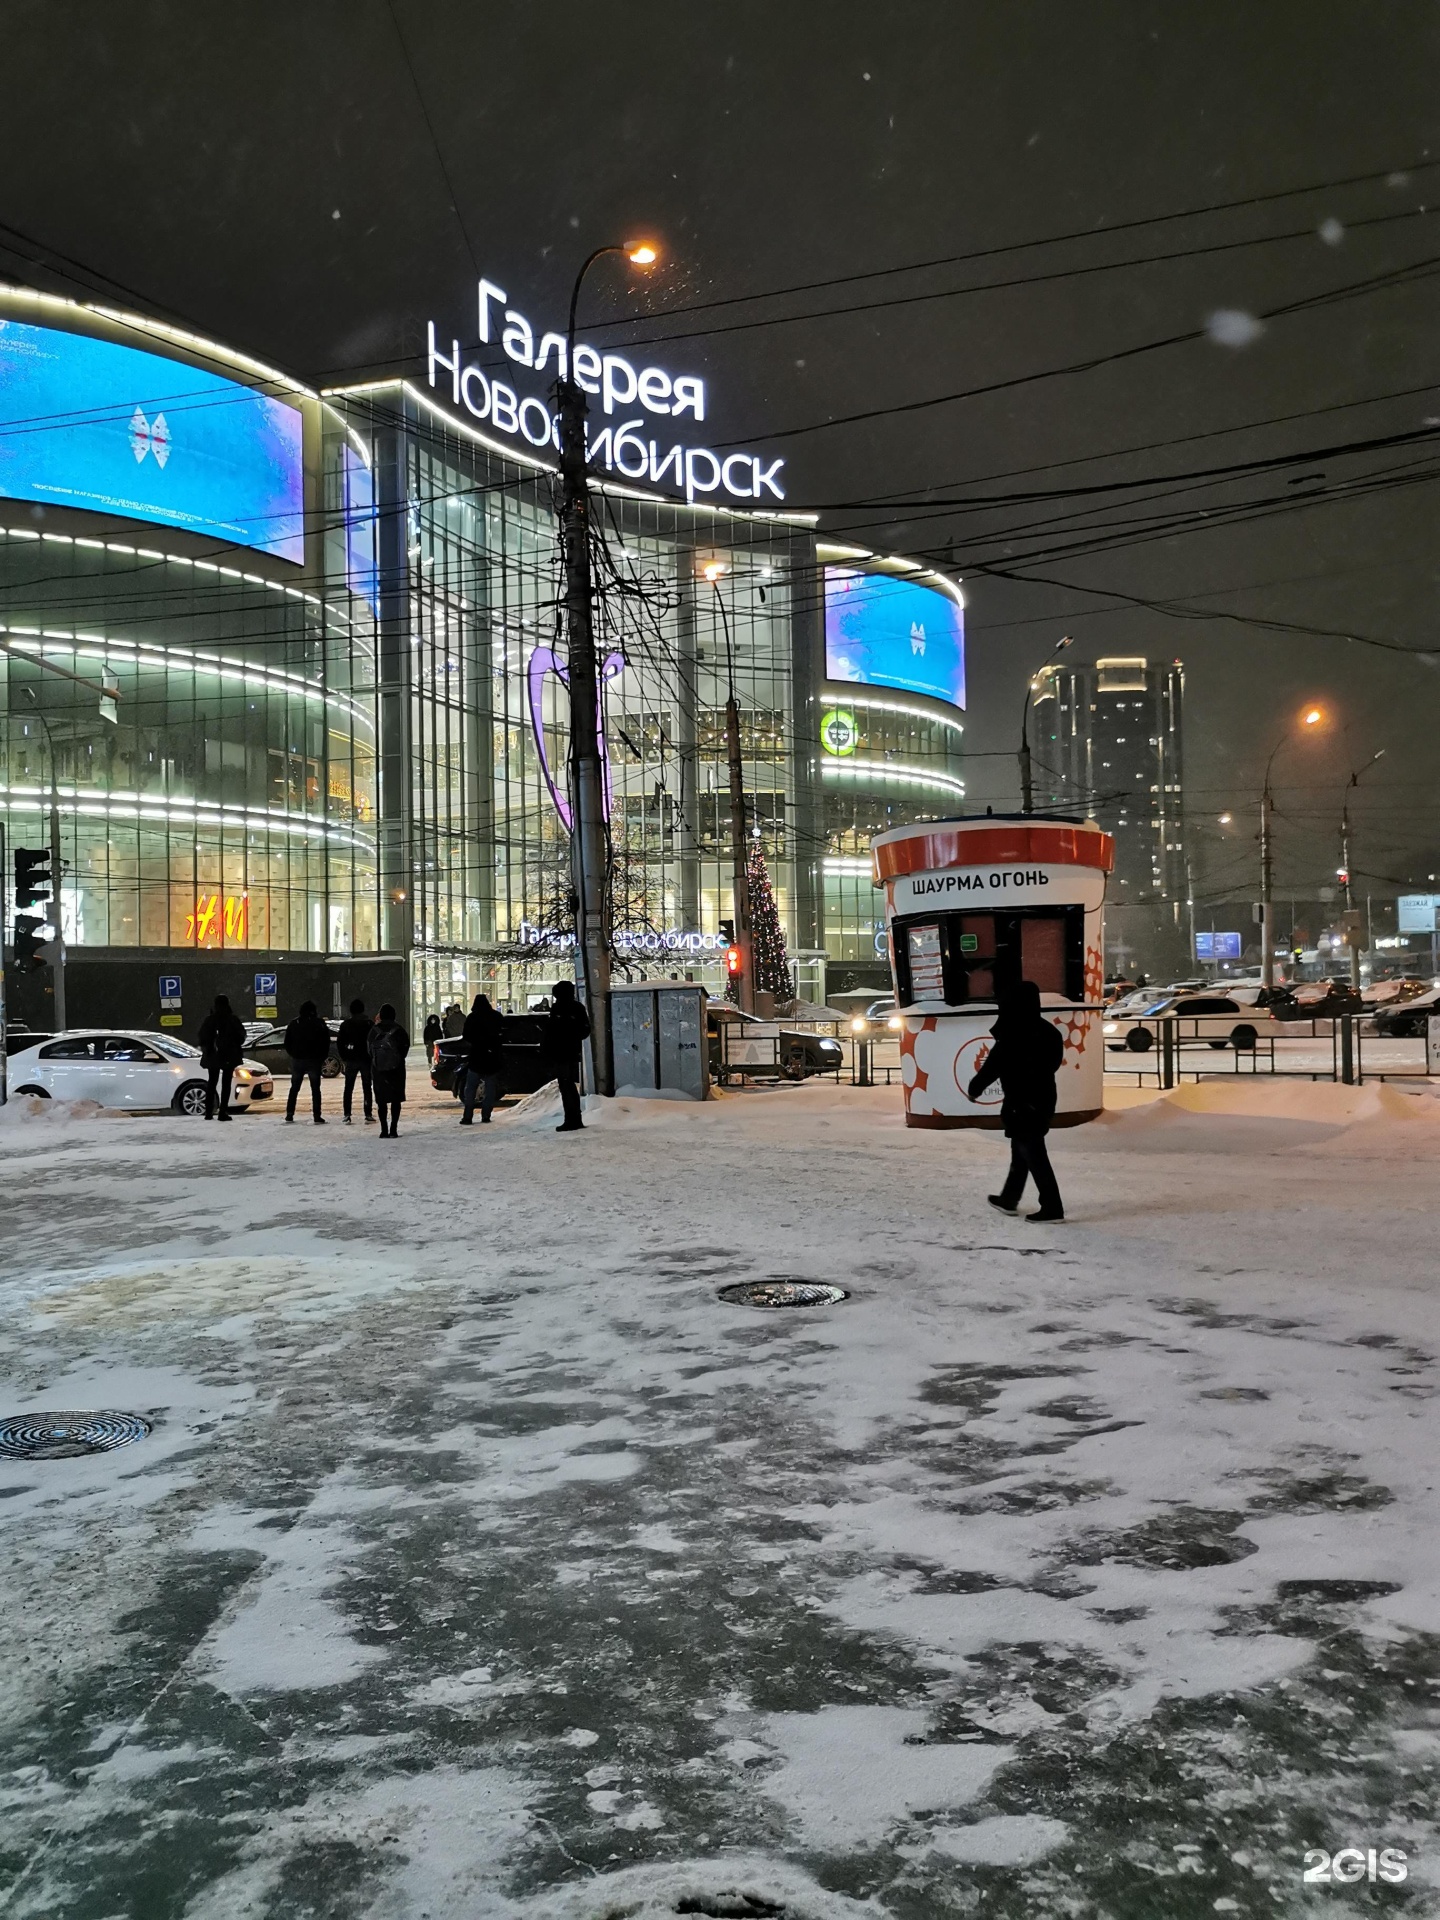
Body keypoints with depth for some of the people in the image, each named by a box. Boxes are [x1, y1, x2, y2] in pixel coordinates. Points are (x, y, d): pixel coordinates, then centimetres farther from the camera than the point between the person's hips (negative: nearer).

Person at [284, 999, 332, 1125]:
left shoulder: (294, 1024, 4)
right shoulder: (320, 1024, -4)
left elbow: (287, 1044, 6)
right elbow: (326, 1043, -5)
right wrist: (323, 1058, 6)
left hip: (297, 1060, 2)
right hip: (314, 1061, -2)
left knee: (294, 1088, 11)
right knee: (315, 1089, 2)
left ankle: (289, 1115, 7)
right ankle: (317, 1116, -3)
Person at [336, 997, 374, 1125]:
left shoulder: (345, 1025, 2)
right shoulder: (368, 1024, -3)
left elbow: (339, 1042, 1)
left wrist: (343, 1057, 8)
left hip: (350, 1060, 1)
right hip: (365, 1059, -1)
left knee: (348, 1088, 7)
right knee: (367, 1088, 5)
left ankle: (347, 1116, 1)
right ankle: (368, 1115, 0)